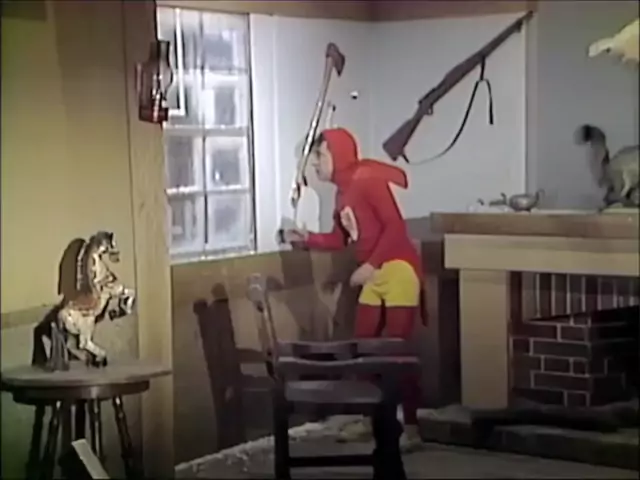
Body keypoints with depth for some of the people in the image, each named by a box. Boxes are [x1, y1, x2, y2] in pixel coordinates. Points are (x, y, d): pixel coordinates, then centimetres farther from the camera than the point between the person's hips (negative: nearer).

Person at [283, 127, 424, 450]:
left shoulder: (367, 180, -14)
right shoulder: (342, 192, 13)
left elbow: (395, 226, -20)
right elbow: (339, 239, 18)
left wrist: (370, 265, -23)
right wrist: (305, 239, 5)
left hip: (398, 270, -9)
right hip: (374, 276, 9)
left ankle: (411, 429, -4)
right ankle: (372, 419, 21)